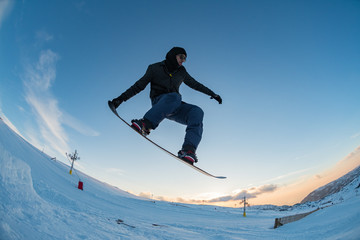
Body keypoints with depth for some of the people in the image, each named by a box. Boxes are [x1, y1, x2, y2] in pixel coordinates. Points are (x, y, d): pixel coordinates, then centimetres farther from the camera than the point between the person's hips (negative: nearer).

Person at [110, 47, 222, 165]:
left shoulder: (181, 72, 19)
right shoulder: (155, 68, 7)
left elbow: (195, 84, 30)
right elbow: (139, 85, 5)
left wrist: (212, 94, 31)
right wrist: (122, 98, -3)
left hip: (174, 107, 4)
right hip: (159, 103, -4)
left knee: (197, 112, -27)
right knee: (174, 96, -39)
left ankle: (188, 150, -41)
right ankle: (146, 125, -48)